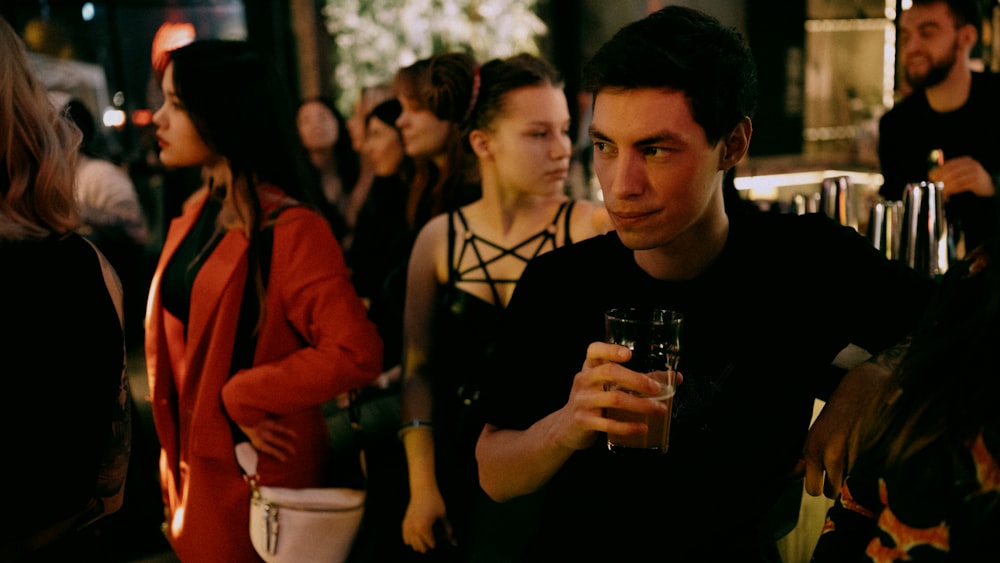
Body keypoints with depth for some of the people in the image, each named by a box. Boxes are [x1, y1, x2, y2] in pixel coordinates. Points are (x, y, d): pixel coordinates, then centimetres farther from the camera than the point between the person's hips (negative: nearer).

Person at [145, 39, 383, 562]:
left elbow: (356, 353, -28)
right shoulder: (197, 214, 6)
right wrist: (175, 468, 11)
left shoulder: (290, 229, -18)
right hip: (195, 468, 8)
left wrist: (242, 399, -20)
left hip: (256, 474, -7)